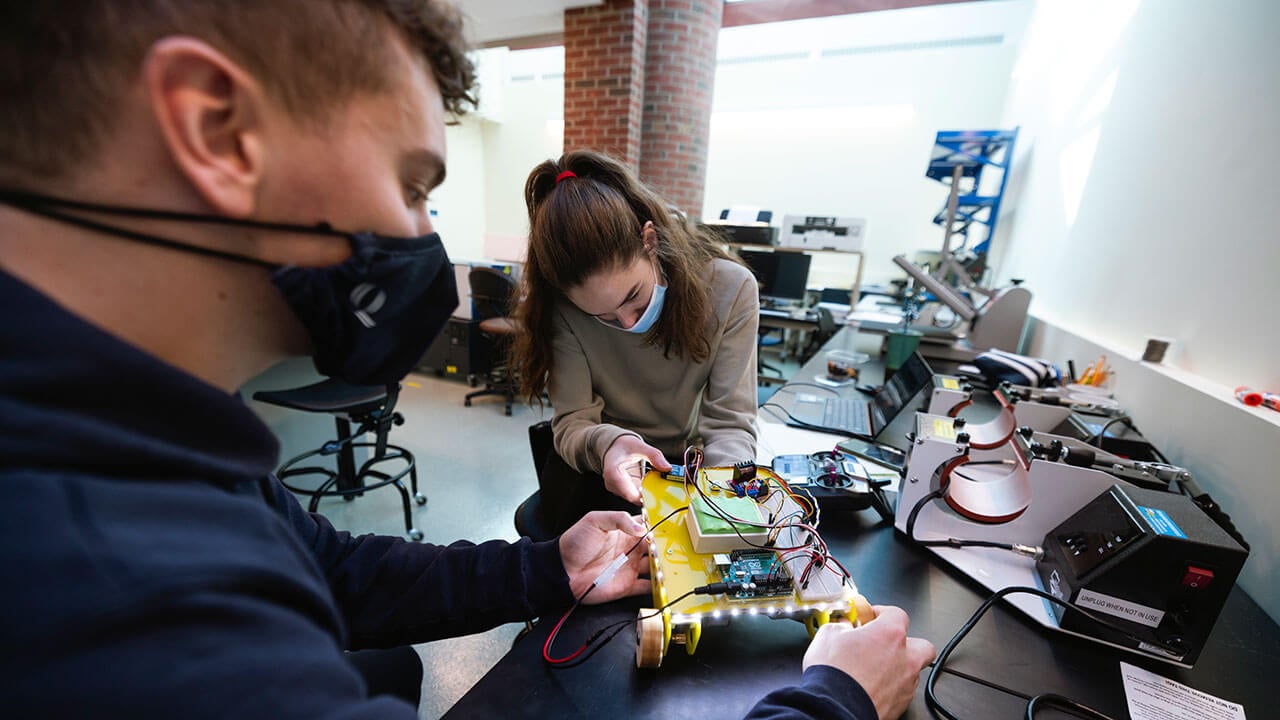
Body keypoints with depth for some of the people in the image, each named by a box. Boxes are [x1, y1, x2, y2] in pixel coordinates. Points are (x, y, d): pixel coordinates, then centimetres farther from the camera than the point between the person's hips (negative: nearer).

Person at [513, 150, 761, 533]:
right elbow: (573, 422, -16)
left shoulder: (731, 288, -18)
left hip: (691, 469, 2)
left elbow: (729, 423, -15)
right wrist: (606, 443, -40)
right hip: (598, 471, -1)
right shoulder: (565, 307, -17)